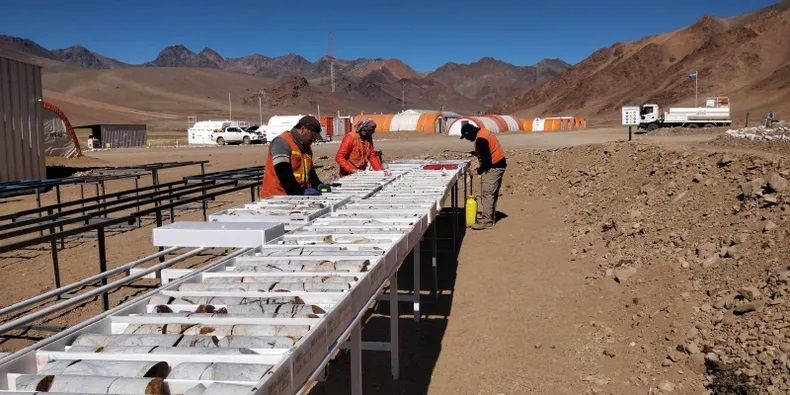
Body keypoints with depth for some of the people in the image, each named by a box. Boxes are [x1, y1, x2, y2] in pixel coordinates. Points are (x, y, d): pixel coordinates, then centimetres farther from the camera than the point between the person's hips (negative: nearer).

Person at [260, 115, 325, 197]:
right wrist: (302, 191, -21)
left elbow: (310, 170, 22)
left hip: (297, 197, 8)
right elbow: (283, 174, -18)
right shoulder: (282, 142, -10)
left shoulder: (306, 147, 18)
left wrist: (318, 185, 2)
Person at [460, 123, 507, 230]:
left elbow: (487, 159, -23)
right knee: (493, 193, 15)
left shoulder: (480, 139, -22)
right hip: (499, 164, 11)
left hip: (494, 167, -11)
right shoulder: (483, 132, 10)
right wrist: (477, 153, 12)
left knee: (487, 193, -9)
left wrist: (478, 172, -14)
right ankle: (491, 217, 23)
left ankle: (486, 221, -8)